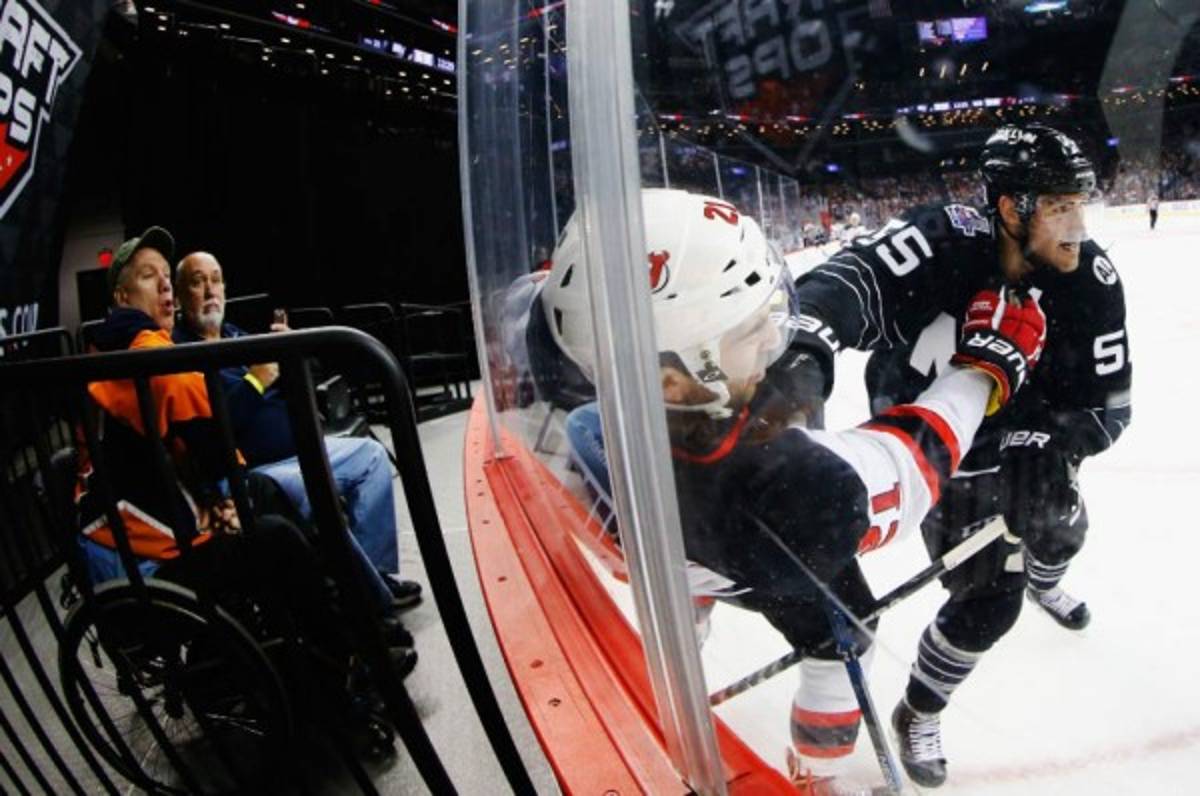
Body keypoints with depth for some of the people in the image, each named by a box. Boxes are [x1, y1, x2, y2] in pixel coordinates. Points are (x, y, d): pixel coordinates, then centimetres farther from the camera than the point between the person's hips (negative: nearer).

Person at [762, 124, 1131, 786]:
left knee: (1060, 530, 31)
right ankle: (917, 716, 22)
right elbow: (851, 281, -49)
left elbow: (1107, 403, -15)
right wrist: (805, 349, -70)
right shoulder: (942, 245, -34)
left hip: (1026, 437, 6)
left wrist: (1051, 448, -35)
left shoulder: (1090, 280, -19)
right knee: (988, 602, -5)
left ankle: (1044, 583, 72)